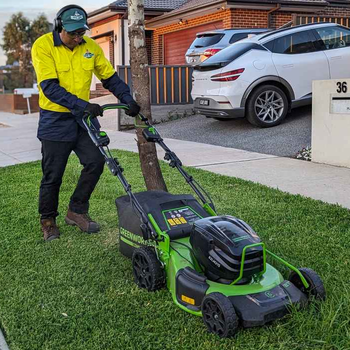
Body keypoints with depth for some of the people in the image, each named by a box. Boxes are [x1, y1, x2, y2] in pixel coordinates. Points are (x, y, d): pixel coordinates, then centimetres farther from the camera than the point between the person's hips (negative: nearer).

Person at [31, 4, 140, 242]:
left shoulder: (91, 46, 0)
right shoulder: (43, 46, -14)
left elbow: (110, 77, 7)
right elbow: (50, 87, -23)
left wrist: (128, 99, -9)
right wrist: (83, 105, -32)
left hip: (83, 117, 4)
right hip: (55, 120, -4)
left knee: (96, 160, -7)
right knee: (53, 175, 2)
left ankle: (77, 211, 12)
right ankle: (48, 221, 23)